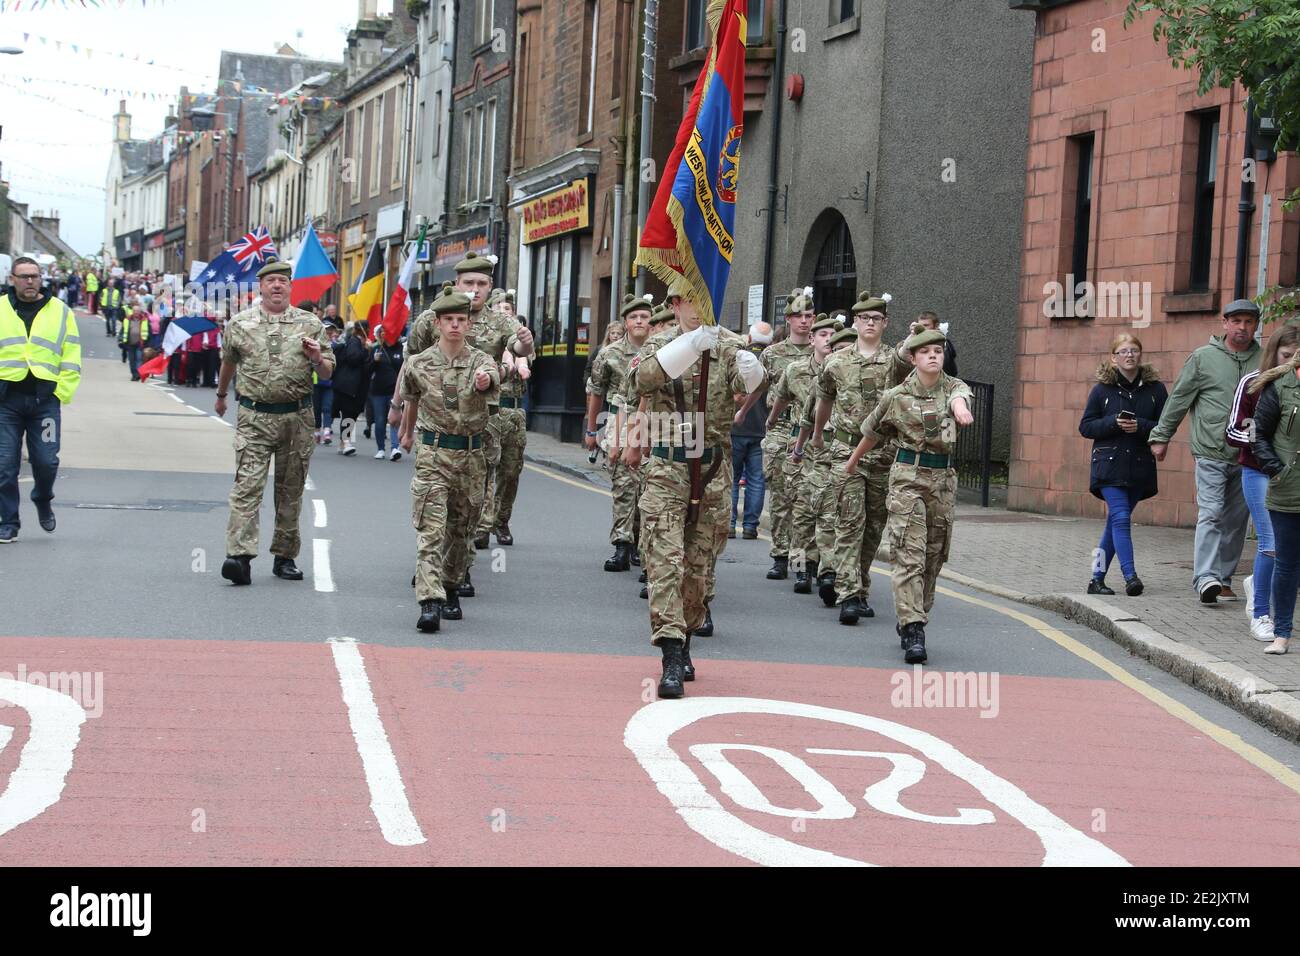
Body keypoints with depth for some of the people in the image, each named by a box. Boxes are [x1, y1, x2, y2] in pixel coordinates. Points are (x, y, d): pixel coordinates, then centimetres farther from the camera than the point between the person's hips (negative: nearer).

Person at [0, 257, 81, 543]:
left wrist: (63, 391, -3)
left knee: (46, 460, -4)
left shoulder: (60, 312, 8)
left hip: (45, 398, 0)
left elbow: (71, 358, 8)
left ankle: (43, 500, 26)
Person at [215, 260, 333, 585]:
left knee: (291, 490, 8)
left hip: (297, 417, 2)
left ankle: (285, 556, 17)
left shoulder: (310, 324, 7)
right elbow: (228, 362, 23)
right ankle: (239, 555, -20)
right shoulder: (240, 324, 6)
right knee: (247, 485, -13)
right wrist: (221, 394, 33)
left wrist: (317, 359, -11)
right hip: (254, 417, -1)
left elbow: (328, 373, 10)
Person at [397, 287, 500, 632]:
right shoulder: (419, 364, 1)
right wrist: (407, 432, 34)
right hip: (433, 453, -1)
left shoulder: (480, 362, -1)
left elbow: (489, 380, -26)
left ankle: (451, 590, 31)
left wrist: (485, 380, -50)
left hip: (471, 456, 2)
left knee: (460, 529, 13)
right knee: (431, 529, -12)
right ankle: (430, 603, -22)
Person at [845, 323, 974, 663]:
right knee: (909, 554, -12)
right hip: (908, 477, -3)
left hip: (944, 478, 3)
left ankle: (908, 621, 27)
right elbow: (873, 432, 16)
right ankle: (913, 631, -17)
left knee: (934, 556, 10)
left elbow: (959, 396, -23)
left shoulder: (953, 387, 3)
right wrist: (853, 460, 28)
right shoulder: (896, 396, 0)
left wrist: (960, 409, -47)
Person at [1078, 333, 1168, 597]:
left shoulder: (1155, 388, 5)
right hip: (1109, 465, -2)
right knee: (1121, 518, -15)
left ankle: (1098, 578, 16)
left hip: (1140, 468, 2)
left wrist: (1140, 426, -14)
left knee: (1116, 522, 8)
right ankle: (1130, 576, -18)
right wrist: (1113, 423, -14)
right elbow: (1085, 426, 2)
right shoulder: (1102, 389, 2)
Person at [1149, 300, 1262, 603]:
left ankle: (1224, 579, 16)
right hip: (1210, 453, -3)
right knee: (1211, 514, -13)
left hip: (1247, 458, 3)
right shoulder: (1203, 357, 1)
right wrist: (1161, 436, 7)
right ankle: (1206, 577, -18)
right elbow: (1179, 398, 6)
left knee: (1236, 520, 7)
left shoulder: (1264, 361, 7)